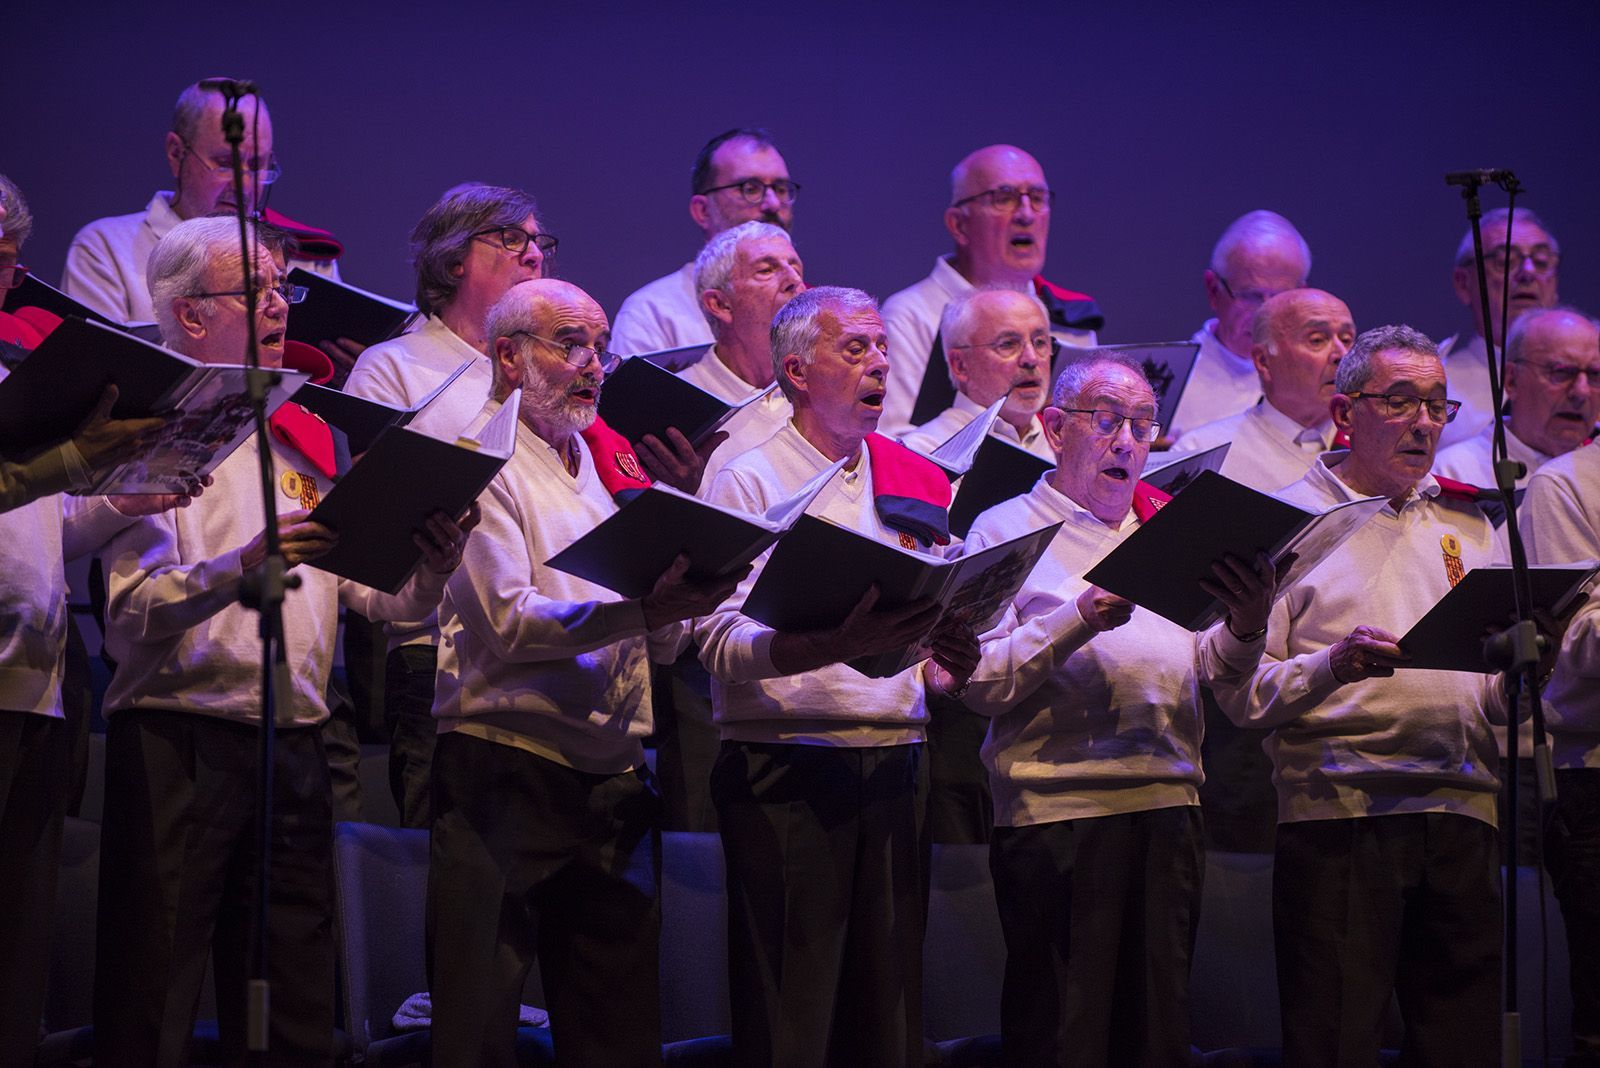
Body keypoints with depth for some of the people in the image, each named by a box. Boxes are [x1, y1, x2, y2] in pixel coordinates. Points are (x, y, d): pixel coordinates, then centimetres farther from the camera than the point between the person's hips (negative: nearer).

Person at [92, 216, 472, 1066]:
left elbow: (373, 591, 14)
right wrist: (242, 567, -30)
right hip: (180, 738, -6)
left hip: (293, 742, 6)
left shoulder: (303, 437, 19)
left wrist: (430, 567, -7)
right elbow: (132, 608, -15)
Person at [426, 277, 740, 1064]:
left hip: (613, 783, 7)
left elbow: (662, 645, 18)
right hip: (507, 770, -7)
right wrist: (641, 610, -26)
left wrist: (679, 608, -5)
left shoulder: (609, 464, 18)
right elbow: (511, 623, -17)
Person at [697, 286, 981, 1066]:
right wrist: (837, 646, -29)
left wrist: (948, 665, -6)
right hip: (785, 768, -5)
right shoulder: (750, 480, 0)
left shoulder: (917, 484, 16)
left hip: (894, 764, 5)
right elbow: (721, 642, -13)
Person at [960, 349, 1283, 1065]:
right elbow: (980, 683, -7)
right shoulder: (1007, 530, 4)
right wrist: (1079, 619, -17)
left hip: (1168, 806, 5)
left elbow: (1203, 670, 14)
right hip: (1057, 809, -5)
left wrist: (1244, 629, -6)